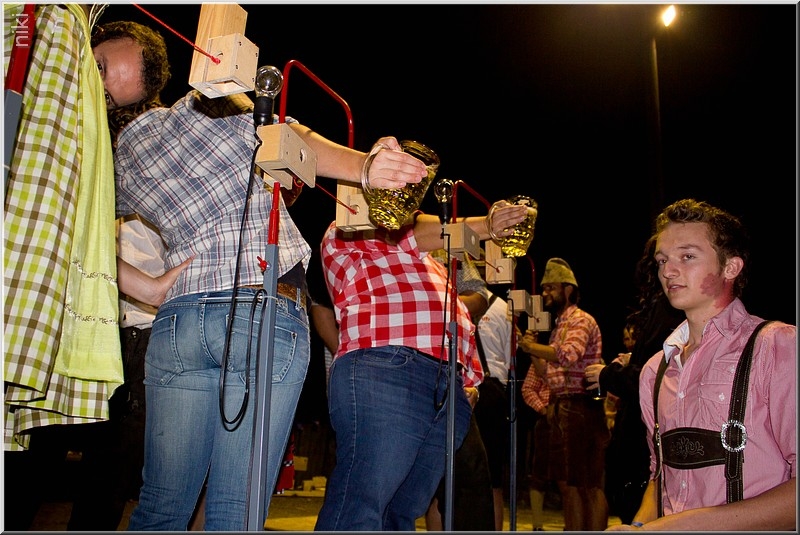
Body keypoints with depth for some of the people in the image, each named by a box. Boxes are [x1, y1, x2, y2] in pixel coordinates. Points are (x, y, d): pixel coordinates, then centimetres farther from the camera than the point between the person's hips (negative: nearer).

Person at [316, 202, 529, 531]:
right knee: (358, 514, -15)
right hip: (384, 372, -7)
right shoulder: (344, 234, 17)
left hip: (449, 389, 7)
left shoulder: (426, 260, 36)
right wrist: (485, 225, 3)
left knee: (401, 517, 3)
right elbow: (416, 235, 4)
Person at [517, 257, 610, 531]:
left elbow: (568, 355, -26)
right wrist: (532, 349, 7)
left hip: (580, 408, -9)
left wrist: (530, 345, -15)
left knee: (589, 484, -5)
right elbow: (547, 372, 22)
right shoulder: (559, 326, 20)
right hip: (560, 409, 9)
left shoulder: (582, 320, -7)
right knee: (567, 483, 12)